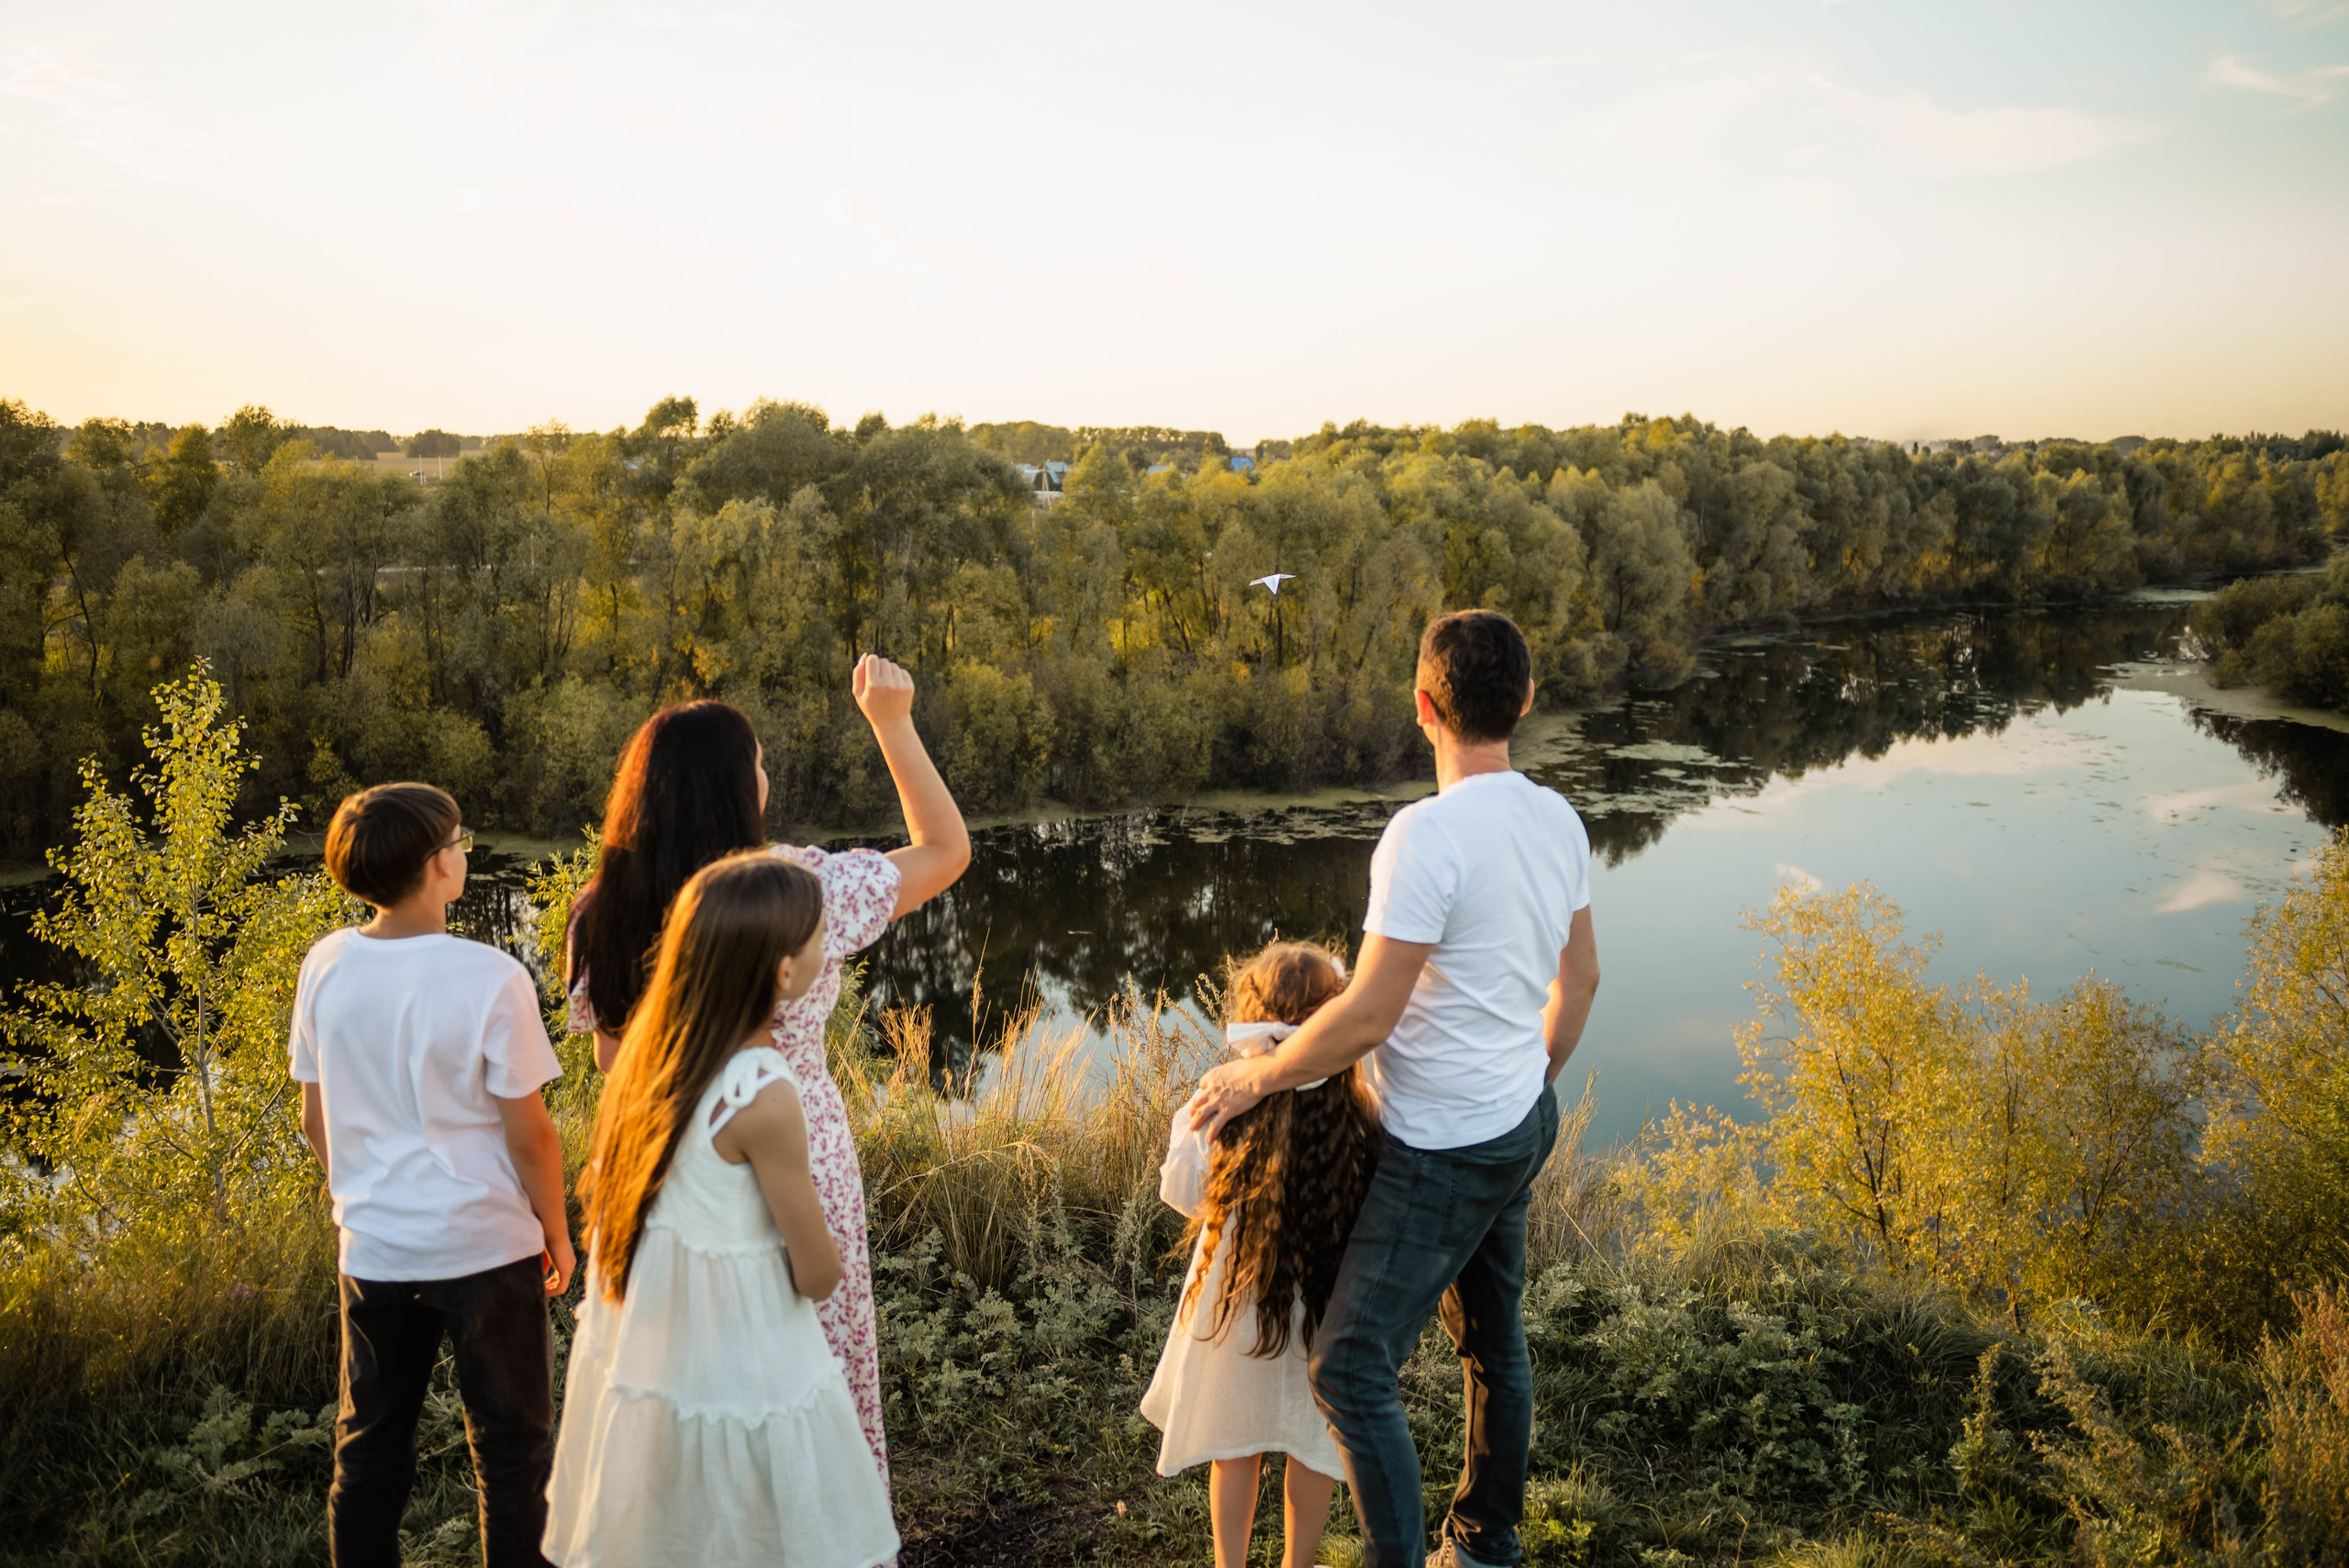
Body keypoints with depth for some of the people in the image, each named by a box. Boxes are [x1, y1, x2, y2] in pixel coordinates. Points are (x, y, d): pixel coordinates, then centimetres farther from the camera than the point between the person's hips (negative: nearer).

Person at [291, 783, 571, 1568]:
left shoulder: (325, 967, -5)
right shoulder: (491, 979, -19)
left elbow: (315, 1120, 5)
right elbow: (529, 1133, -13)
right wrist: (557, 1234, 2)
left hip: (372, 1247, 5)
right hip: (486, 1247, -4)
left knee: (369, 1446, 19)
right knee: (511, 1446, 12)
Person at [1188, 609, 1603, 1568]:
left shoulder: (1427, 834, -26)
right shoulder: (1558, 819, 0)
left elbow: (1367, 1017, -25)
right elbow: (1580, 978, 12)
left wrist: (1255, 1076, -11)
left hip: (1445, 1153, -9)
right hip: (1524, 1126, 9)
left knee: (1352, 1369, -1)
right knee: (1493, 1339, 22)